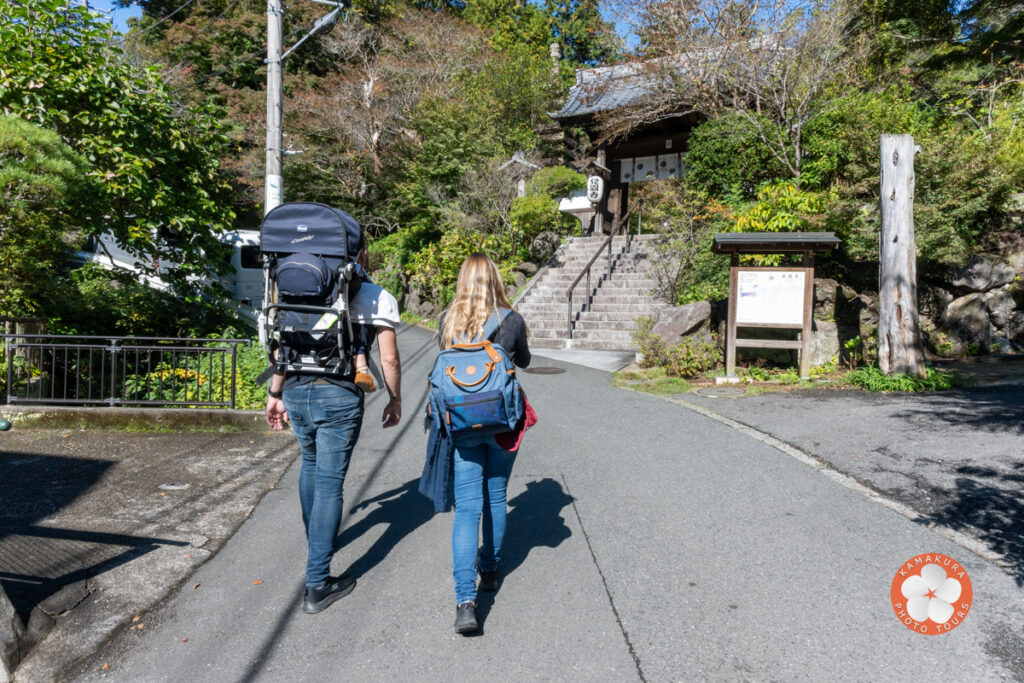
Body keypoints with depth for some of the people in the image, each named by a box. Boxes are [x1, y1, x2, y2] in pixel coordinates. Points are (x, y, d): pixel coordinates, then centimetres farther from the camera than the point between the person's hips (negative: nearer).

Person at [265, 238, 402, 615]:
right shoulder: (378, 298, -1)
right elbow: (389, 360, -3)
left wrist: (275, 394, 22)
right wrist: (395, 401, 12)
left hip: (296, 391, 5)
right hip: (338, 395, -5)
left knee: (310, 463, 27)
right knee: (329, 482, 3)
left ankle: (315, 542, 48)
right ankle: (317, 584, 9)